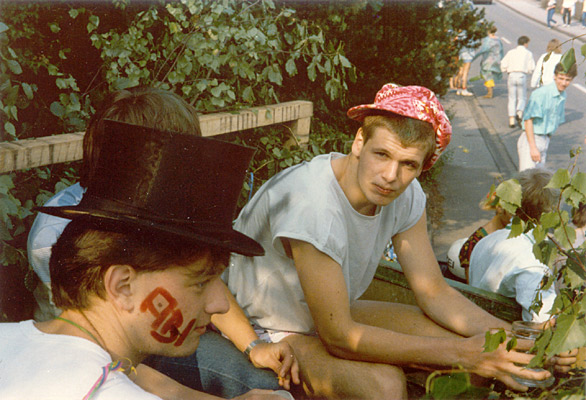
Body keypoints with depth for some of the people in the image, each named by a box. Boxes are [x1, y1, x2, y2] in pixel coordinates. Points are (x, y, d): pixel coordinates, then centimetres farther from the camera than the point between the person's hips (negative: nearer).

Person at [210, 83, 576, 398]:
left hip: (336, 315, 7)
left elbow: (434, 291, -5)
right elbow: (339, 338, -31)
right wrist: (460, 353, -31)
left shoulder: (406, 195, -12)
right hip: (271, 331, -6)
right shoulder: (310, 204, -35)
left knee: (485, 349, -4)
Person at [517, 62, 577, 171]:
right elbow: (528, 120, -18)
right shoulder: (540, 93, -16)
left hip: (545, 141, 7)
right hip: (530, 141, -7)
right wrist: (533, 147, -21)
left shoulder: (563, 96, 8)